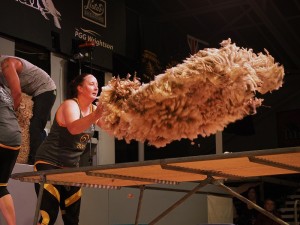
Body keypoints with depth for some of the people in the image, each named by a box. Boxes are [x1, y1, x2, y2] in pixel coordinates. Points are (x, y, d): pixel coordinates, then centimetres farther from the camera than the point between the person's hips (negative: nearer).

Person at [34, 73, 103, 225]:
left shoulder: (93, 109, 8)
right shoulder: (70, 105, -15)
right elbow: (73, 128, -38)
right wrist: (96, 114, -54)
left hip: (72, 166, 8)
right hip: (49, 164, -8)